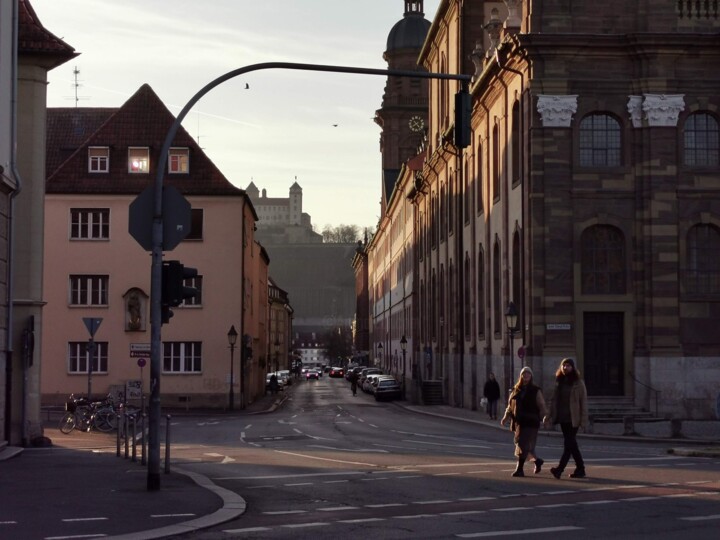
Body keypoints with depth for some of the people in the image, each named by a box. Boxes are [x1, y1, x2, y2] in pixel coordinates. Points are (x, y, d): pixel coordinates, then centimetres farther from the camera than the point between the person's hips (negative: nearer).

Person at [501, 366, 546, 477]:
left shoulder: (536, 391, 0)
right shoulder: (516, 390, 11)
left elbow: (542, 407, -2)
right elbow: (510, 406, 14)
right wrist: (506, 417, 1)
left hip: (530, 422, -5)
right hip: (519, 422, 5)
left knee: (524, 445, -10)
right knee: (522, 445, 11)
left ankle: (519, 469, -7)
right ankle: (537, 461, 34)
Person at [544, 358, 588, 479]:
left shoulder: (578, 383, -3)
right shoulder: (559, 382, 12)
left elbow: (583, 401, -6)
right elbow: (554, 400, 13)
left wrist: (583, 420, -12)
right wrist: (549, 416, 4)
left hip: (573, 419, -6)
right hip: (562, 418, 6)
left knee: (569, 443, -12)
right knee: (572, 444, 10)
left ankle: (560, 468, -19)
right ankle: (580, 469, 17)